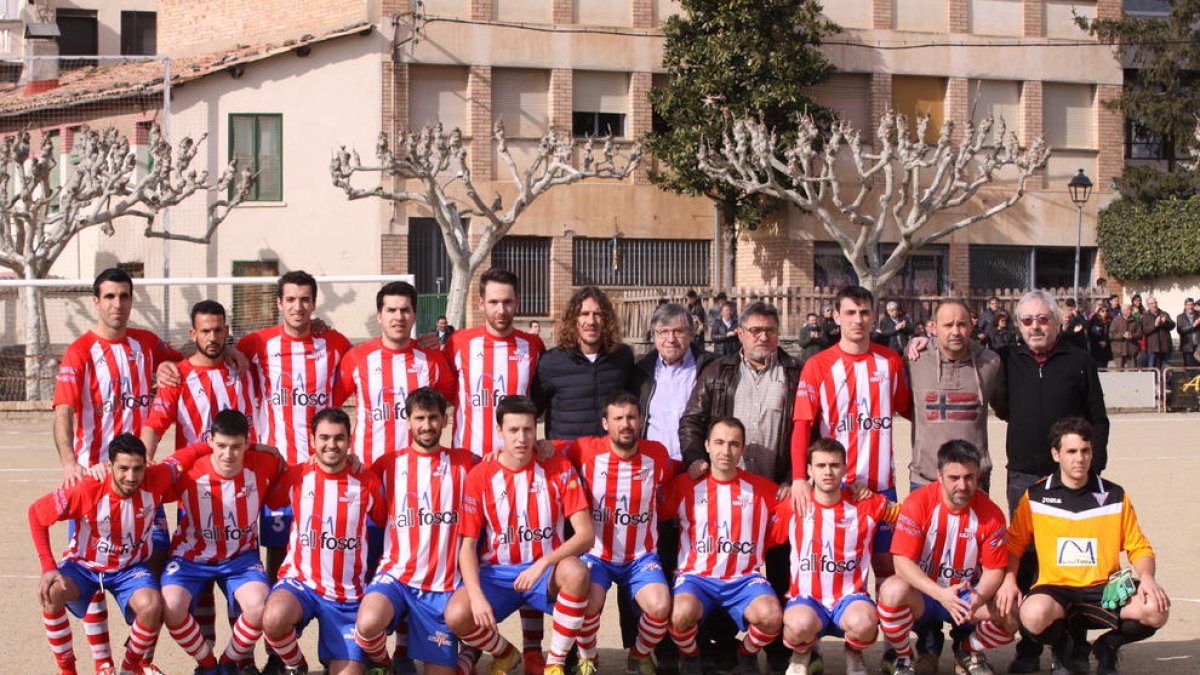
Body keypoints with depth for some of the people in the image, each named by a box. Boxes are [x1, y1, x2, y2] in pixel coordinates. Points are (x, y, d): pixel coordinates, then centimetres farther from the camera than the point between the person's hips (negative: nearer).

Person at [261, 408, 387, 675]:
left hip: (347, 593, 1)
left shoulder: (367, 480, -5)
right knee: (273, 619, -34)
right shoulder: (296, 476, -4)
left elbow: (385, 521, 8)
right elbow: (268, 502, 12)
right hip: (300, 581, 0)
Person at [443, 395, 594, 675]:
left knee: (576, 572, -35)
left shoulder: (558, 468, -4)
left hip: (545, 571, 0)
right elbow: (467, 546, -6)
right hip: (496, 573, 0)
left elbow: (585, 534, -10)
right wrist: (477, 596, -23)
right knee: (456, 615, -29)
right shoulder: (480, 476, -5)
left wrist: (542, 564, -24)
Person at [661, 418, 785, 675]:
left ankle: (748, 654, 7)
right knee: (681, 615, -35)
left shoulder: (763, 489, 7)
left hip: (744, 578, 1)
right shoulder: (684, 485, 4)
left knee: (771, 617, -31)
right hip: (697, 576, -1)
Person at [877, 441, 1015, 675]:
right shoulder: (918, 504, -17)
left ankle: (970, 653, 11)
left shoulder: (991, 514, -9)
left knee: (1010, 616, -25)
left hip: (966, 596, 3)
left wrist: (978, 598, -29)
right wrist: (941, 594, -35)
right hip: (922, 594, -2)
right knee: (893, 590, -36)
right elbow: (903, 562, -20)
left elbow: (994, 570, -5)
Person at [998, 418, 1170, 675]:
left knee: (1157, 610, -27)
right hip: (1054, 588, -1)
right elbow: (1014, 543, 10)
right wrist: (1009, 580, -8)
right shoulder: (1035, 497, 4)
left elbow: (1139, 547, 10)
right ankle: (1063, 649, 4)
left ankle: (1107, 647, 7)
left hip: (1103, 589, 2)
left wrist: (1147, 577, -10)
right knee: (1034, 614, -37)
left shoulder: (1114, 496, 6)